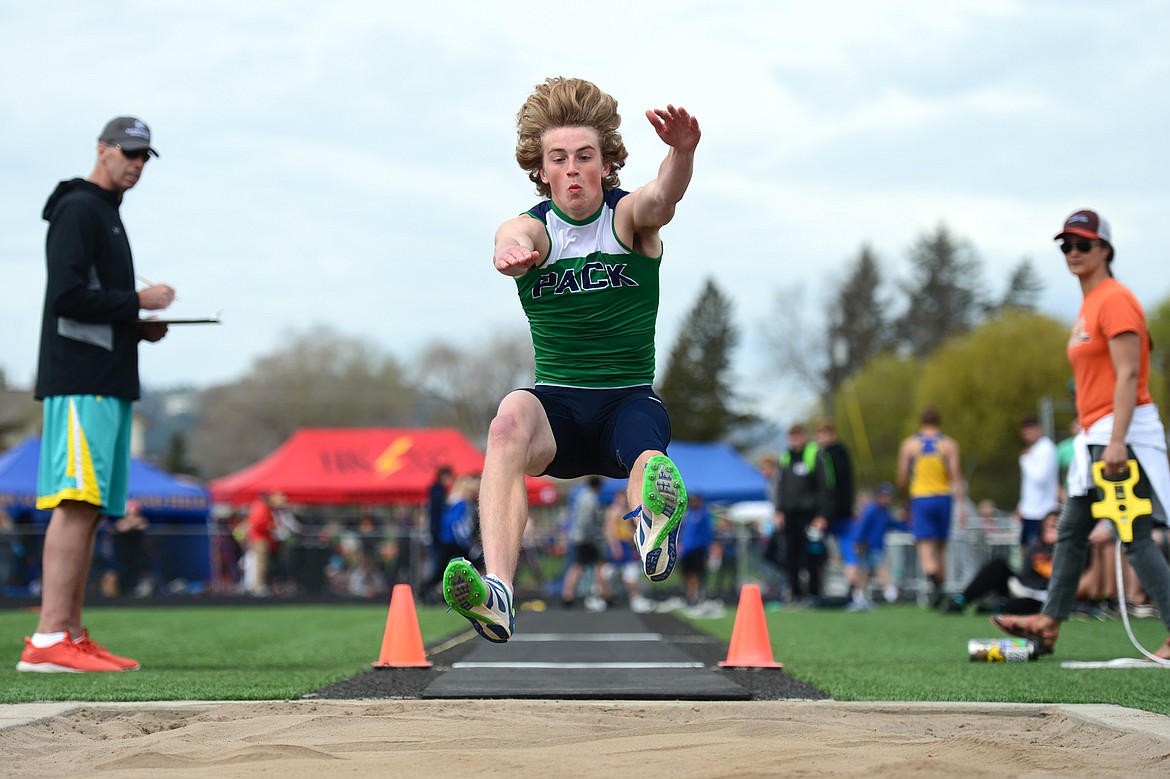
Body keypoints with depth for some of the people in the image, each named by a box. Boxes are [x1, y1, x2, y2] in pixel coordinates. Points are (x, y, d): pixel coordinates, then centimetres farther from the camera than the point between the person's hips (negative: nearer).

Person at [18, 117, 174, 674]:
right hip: (79, 382, -10)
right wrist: (138, 303, -10)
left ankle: (72, 638, 9)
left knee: (89, 509, 8)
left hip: (106, 384, 10)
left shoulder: (108, 215, 24)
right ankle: (48, 640, -21)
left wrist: (138, 328, 10)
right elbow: (67, 297, -18)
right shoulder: (78, 210, -7)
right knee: (76, 505, -16)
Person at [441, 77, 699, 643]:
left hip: (630, 401, 1)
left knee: (648, 458, -35)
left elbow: (663, 197, -24)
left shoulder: (628, 216, 1)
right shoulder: (532, 228, 1)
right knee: (512, 415, -35)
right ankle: (496, 593, -54)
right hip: (557, 407, -1)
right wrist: (510, 251, -52)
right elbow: (513, 241, -25)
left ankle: (654, 532, -71)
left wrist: (682, 152, -49)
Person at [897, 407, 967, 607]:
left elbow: (902, 480, 5)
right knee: (940, 547, 15)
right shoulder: (949, 444, 3)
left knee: (925, 546, -9)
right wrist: (962, 505, -7)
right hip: (943, 498, 1)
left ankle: (933, 578, -36)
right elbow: (956, 476, -6)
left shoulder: (908, 444, 4)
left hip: (920, 499, -1)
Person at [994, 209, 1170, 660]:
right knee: (1070, 532, 14)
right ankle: (1049, 625, 20)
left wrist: (1117, 441, -26)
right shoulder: (1088, 305, 19)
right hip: (1095, 436, 10)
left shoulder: (1114, 299, -11)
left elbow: (1128, 374, -19)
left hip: (1123, 433, -10)